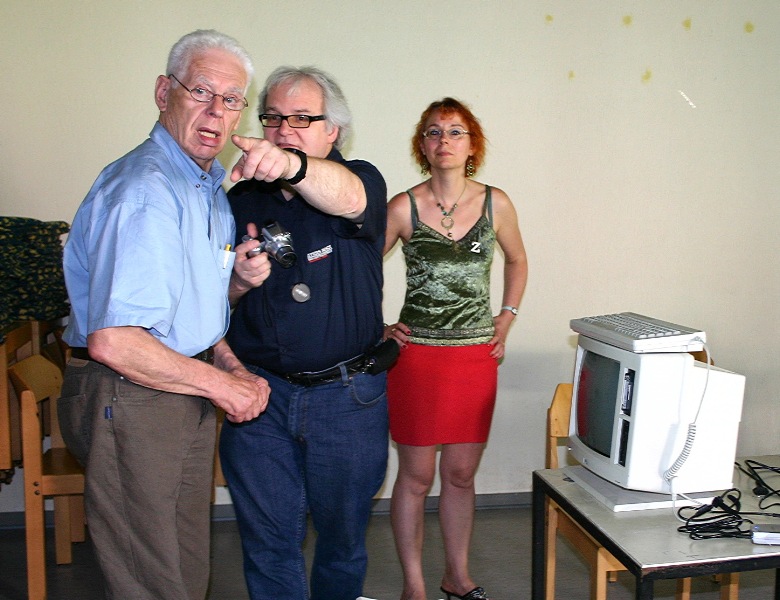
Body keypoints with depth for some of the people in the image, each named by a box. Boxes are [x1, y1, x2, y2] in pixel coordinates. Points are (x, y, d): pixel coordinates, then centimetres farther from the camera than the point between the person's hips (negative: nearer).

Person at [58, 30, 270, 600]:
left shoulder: (213, 187, 12)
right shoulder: (145, 193, -22)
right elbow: (113, 342, -29)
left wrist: (234, 366, 5)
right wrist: (221, 383, -18)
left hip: (188, 395, 10)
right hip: (130, 401, -9)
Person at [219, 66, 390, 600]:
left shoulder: (361, 181, -4)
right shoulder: (240, 200, 5)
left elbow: (344, 196, -31)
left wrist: (292, 166, -53)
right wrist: (238, 281, -16)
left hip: (348, 397, -2)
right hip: (259, 393, 2)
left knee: (344, 531, 15)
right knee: (268, 539, 9)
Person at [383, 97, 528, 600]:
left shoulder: (496, 204, 3)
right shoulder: (403, 208, -4)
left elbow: (517, 262, 19)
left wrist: (506, 320, 11)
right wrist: (378, 327, -1)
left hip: (477, 356, 3)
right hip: (417, 354, -2)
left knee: (461, 474, 12)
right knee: (416, 476, 5)